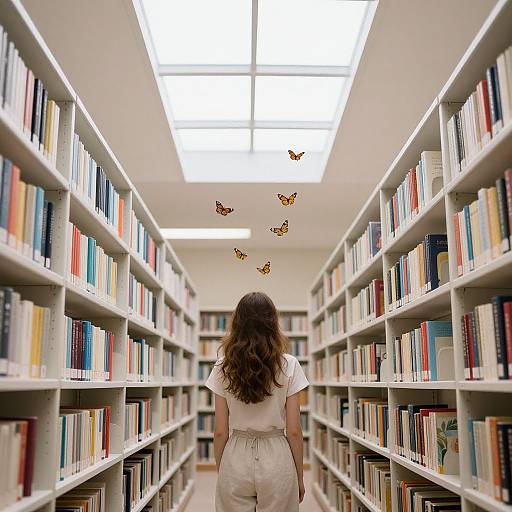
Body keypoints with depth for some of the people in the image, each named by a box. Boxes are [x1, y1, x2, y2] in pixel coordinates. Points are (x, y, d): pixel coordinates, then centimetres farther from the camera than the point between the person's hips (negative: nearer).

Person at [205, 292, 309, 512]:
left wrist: (221, 473, 12)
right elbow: (293, 430, -6)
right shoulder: (289, 365, -8)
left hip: (236, 458, 1)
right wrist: (299, 476, 6)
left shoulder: (223, 367, -5)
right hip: (276, 459, -1)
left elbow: (221, 432, -2)